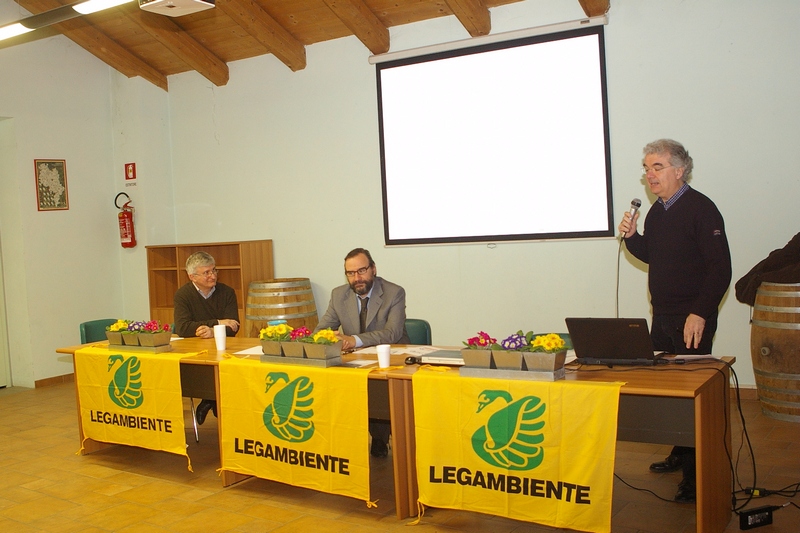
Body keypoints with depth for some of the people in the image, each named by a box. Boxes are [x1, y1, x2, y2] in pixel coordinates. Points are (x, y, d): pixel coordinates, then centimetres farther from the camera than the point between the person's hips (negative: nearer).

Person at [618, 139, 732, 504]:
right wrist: (631, 236, 3)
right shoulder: (657, 212, 12)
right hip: (662, 315, 8)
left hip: (692, 319, -8)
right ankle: (680, 454, 28)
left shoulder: (701, 209, -13)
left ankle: (696, 473, 2)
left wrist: (700, 313, -23)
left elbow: (720, 268, -17)